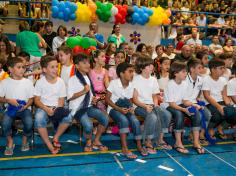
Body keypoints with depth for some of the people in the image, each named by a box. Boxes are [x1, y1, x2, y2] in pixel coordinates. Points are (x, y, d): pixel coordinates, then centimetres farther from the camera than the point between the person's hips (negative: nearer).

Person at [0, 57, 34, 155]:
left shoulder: (27, 82, 1)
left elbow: (31, 99, 5)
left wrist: (26, 105, -15)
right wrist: (9, 100, -15)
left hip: (24, 108, 0)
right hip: (10, 108, 0)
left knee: (29, 123, -28)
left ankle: (25, 139, 6)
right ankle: (10, 142, 1)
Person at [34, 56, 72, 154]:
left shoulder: (60, 81, 3)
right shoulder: (40, 82, -2)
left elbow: (61, 99, 3)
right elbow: (37, 100, -5)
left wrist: (57, 109, -16)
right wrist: (46, 109, -21)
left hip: (56, 108, 2)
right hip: (43, 108, -1)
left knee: (68, 117, -28)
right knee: (39, 119, -34)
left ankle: (56, 138, -2)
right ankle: (49, 145, -17)